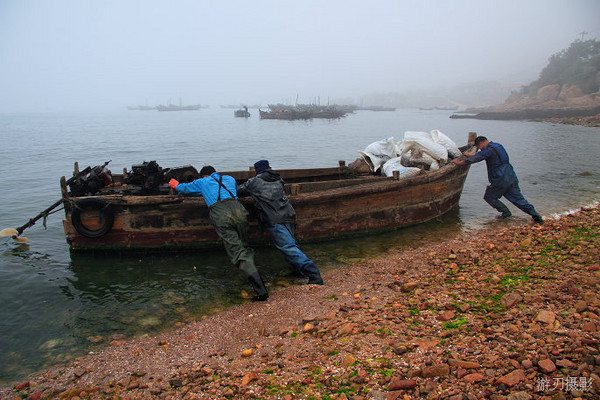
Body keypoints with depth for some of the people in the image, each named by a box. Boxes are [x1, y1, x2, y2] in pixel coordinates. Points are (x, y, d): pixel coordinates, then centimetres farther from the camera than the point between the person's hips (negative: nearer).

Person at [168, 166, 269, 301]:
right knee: (244, 247, 23)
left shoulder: (202, 182, 25)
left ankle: (261, 290, -16)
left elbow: (184, 188, 43)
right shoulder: (230, 179, 32)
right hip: (238, 211, 3)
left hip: (221, 218, -3)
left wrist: (176, 184, 67)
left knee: (238, 253, -8)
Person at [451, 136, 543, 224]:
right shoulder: (498, 146, 16)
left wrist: (459, 162, -5)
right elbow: (481, 155, 28)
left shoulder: (489, 150, -13)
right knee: (518, 199, 10)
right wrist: (469, 155, 31)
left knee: (488, 197, 10)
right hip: (511, 177, 9)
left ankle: (506, 212, 10)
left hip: (501, 181, -9)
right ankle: (535, 214, 4)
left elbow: (476, 158, -14)